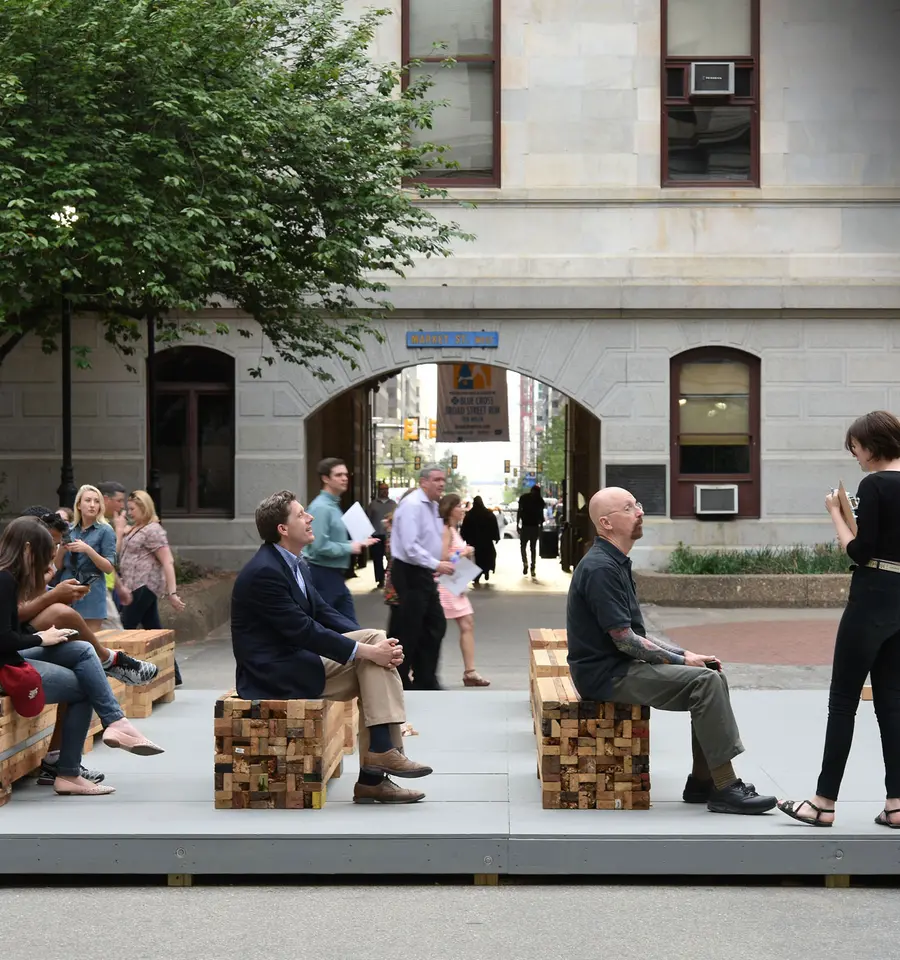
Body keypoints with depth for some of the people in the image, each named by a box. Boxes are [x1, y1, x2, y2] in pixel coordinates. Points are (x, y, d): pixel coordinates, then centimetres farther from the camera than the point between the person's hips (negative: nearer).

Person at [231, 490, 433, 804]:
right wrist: (367, 650, -22)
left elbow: (323, 614, 9)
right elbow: (304, 631, -23)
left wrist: (374, 644, -7)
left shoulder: (295, 565, 12)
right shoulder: (264, 572, -20)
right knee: (370, 663, -15)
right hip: (274, 673, -9)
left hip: (297, 659, 9)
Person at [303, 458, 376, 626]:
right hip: (323, 575, -10)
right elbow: (320, 546, -26)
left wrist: (356, 543, 8)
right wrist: (350, 548, -15)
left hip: (336, 576, 10)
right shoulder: (321, 507, -18)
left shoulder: (334, 505, 13)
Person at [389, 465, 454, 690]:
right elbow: (410, 547, -25)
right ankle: (400, 682, 9)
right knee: (410, 631, -3)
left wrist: (435, 568, 11)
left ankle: (425, 680, 19)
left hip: (424, 574, 10)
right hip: (410, 574, -10)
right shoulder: (412, 505, -18)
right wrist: (437, 565, -24)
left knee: (436, 626, 11)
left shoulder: (433, 506, 13)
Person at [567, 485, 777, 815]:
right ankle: (724, 788, -13)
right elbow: (625, 641, -20)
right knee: (704, 682, -18)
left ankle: (701, 783, 4)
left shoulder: (616, 564, 15)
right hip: (607, 674, -10)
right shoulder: (600, 568, -18)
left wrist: (687, 655, 8)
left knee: (711, 677, 3)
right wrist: (682, 661, -9)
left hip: (621, 665, 10)